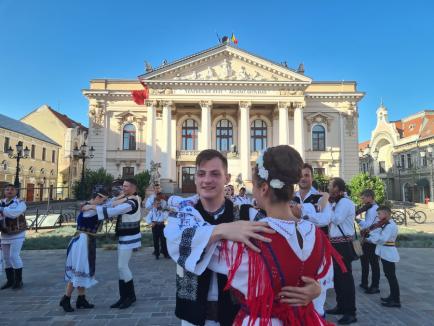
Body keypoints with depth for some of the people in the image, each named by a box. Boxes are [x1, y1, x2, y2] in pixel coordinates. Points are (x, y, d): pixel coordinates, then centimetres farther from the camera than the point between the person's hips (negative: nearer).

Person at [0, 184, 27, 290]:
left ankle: (18, 281, 3)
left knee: (14, 256, -10)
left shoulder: (20, 203, -12)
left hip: (17, 234, -6)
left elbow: (14, 213, -30)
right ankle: (10, 280, 24)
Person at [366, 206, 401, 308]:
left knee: (391, 277, -2)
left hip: (388, 254, -10)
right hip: (385, 254, 10)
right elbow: (377, 238, 10)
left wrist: (372, 232, -22)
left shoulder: (391, 226, -20)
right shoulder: (386, 224, 11)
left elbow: (381, 239, -30)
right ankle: (392, 296, 30)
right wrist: (368, 239, -6)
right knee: (389, 276, 18)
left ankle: (396, 301, 6)